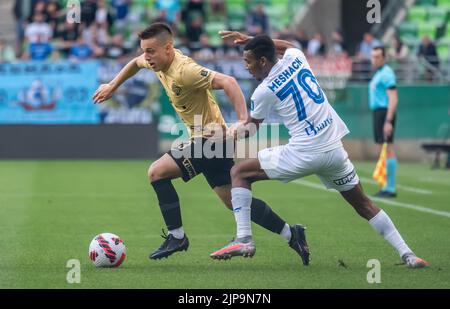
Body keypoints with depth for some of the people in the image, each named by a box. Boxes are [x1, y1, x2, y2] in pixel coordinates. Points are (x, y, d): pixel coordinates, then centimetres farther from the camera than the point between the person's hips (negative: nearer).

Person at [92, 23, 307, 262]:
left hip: (210, 140, -10)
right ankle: (290, 234, 21)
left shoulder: (184, 70, -25)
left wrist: (243, 121, -40)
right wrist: (112, 86, 26)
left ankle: (176, 237, -5)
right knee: (232, 200, 14)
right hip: (205, 138, 10)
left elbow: (227, 82, -33)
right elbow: (136, 63, 26)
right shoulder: (160, 60, 2)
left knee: (157, 172, -13)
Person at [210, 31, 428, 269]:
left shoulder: (264, 91, -6)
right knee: (363, 205, 18)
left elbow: (251, 127, 12)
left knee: (239, 172, 6)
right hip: (335, 150, 6)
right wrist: (250, 40, 34)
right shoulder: (295, 58, 8)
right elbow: (288, 45, 35)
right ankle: (407, 254, 9)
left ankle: (244, 239, -3)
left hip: (303, 155, -6)